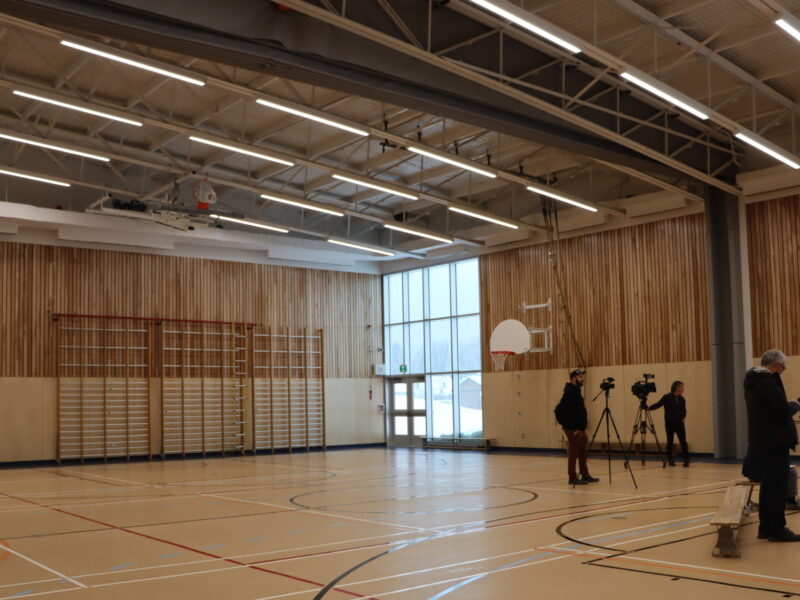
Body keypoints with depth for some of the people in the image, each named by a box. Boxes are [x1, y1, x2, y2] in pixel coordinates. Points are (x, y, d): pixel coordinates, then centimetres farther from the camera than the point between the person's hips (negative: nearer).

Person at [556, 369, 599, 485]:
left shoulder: (576, 391, 16)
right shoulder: (569, 392, -16)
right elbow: (569, 412, -23)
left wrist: (582, 426, 18)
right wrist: (575, 428, -23)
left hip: (580, 428, 10)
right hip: (573, 429, -10)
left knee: (583, 452, 15)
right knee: (573, 453, -4)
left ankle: (585, 476, 23)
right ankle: (573, 478, 1)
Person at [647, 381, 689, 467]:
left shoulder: (681, 399, 10)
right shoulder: (667, 397, -4)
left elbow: (684, 410, 19)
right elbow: (658, 404, -9)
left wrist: (684, 417, 1)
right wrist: (649, 408, -23)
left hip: (680, 424, 3)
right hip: (669, 424, -3)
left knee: (683, 442, -3)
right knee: (670, 442, 3)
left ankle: (686, 460, 1)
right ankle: (670, 460, 13)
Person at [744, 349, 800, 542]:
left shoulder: (754, 381, 15)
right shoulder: (768, 382, -17)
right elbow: (783, 410, -21)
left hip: (761, 441, 10)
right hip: (773, 441, -10)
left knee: (769, 485, 14)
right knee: (778, 486, -4)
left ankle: (766, 527, 17)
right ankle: (776, 529, 0)